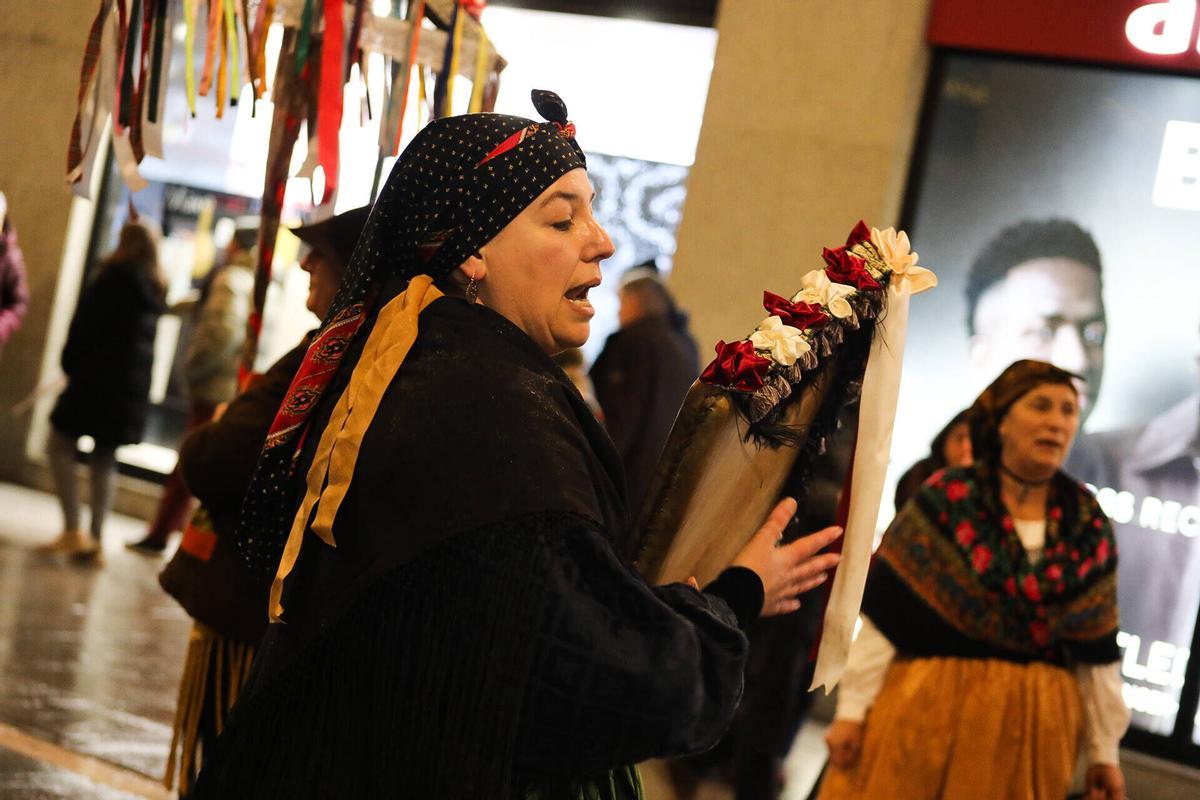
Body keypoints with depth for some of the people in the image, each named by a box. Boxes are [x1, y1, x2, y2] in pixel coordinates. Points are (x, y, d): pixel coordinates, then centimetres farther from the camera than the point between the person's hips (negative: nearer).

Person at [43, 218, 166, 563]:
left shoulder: (112, 279, -11)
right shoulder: (155, 290, 10)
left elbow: (85, 325, -9)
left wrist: (71, 364, 7)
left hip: (97, 378, -7)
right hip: (134, 386, 7)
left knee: (59, 445, 3)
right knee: (105, 459, 12)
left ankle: (73, 531, -6)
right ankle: (96, 539, 9)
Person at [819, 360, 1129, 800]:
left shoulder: (1089, 526, 3)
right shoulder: (947, 498, -6)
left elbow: (1096, 650, 7)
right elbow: (885, 612, -7)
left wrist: (1104, 749, 7)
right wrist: (852, 707, -10)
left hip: (1030, 724, 2)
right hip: (926, 709, -2)